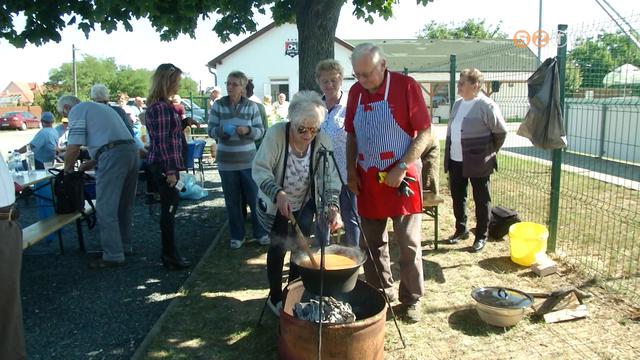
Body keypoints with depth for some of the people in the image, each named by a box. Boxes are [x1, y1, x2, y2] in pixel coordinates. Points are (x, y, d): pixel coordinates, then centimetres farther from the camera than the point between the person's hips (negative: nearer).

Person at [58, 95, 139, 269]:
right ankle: (124, 246, 29)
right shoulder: (100, 107, 32)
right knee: (124, 205, 18)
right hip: (132, 149, 9)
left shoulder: (76, 111, 5)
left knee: (106, 208, -3)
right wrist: (92, 163, 28)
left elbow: (74, 147, -4)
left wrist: (67, 169, 13)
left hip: (113, 156, -9)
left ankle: (113, 256, 0)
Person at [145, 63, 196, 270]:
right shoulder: (160, 107, -16)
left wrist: (184, 123, 8)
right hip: (164, 165, -10)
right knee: (169, 208, -3)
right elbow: (162, 141, -20)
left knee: (170, 206, 14)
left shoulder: (164, 105, 14)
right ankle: (170, 257, 7)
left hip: (167, 164, 10)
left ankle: (169, 253, 24)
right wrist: (170, 171, -20)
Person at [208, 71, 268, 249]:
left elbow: (260, 131, -1)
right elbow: (211, 130, -2)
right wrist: (222, 130, -23)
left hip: (248, 160, 0)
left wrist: (247, 130, -21)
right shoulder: (218, 105, -1)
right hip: (226, 162, 1)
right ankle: (237, 235, 24)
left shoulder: (252, 106, -2)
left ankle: (261, 232, 23)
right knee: (232, 201, 9)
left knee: (255, 198, 6)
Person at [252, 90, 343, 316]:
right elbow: (259, 169, -27)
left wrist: (333, 206, -38)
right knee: (279, 245, -3)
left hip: (305, 204, 3)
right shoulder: (276, 133, -25)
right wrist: (278, 193, -42)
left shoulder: (322, 142, -17)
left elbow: (330, 177, -22)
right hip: (275, 204, -2)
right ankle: (275, 297, 18)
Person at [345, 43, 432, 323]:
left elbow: (424, 133, -11)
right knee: (372, 243, 12)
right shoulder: (355, 92, 7)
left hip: (401, 178, -5)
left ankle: (411, 299, 19)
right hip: (367, 180, 5)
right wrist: (351, 170, 5)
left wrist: (401, 168, -18)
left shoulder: (406, 87, -9)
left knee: (408, 243, 3)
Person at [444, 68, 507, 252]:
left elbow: (501, 132, -8)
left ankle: (481, 236, 20)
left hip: (477, 162, -7)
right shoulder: (457, 103, 9)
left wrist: (490, 153, 0)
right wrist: (449, 153, 12)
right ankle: (461, 230, 33)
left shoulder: (487, 105, -13)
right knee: (457, 197, 16)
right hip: (455, 161, 7)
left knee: (481, 200, 7)